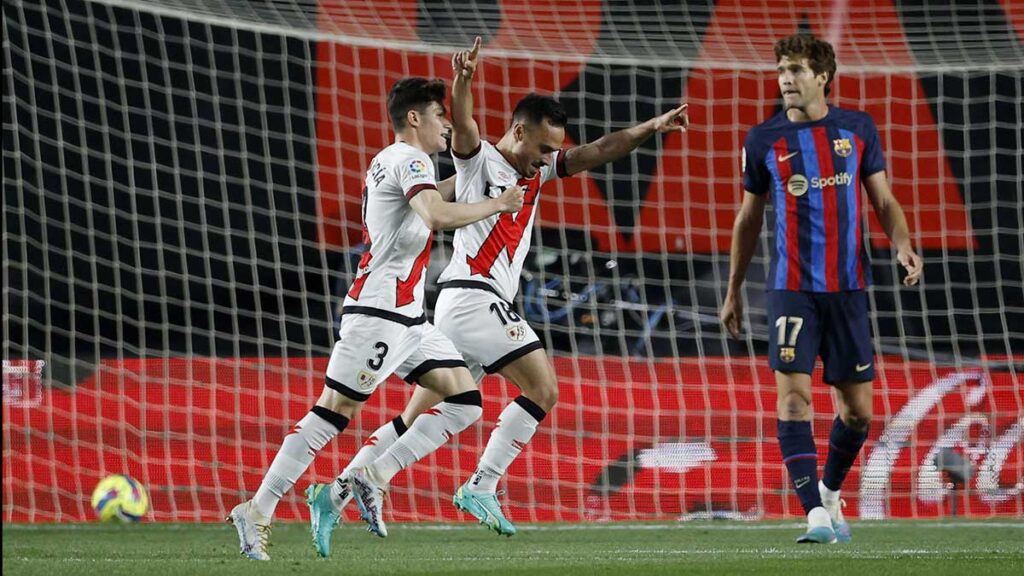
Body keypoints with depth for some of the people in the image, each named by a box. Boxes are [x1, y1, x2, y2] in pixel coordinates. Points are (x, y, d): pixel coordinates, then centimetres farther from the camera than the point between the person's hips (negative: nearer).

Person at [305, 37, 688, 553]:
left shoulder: (538, 171, 19)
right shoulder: (479, 158, -2)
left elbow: (599, 152, 16)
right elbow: (462, 125, -23)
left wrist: (652, 127, 5)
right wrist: (463, 80, -43)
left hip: (483, 308, 9)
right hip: (471, 295, -9)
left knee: (417, 415, 8)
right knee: (542, 388, -12)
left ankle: (335, 494, 6)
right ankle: (480, 487, -14)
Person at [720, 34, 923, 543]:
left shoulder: (857, 129, 5)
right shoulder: (764, 140, 4)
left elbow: (884, 201, 9)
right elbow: (748, 219, 13)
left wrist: (903, 246, -11)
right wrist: (733, 291, 16)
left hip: (848, 286, 1)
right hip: (791, 287, -1)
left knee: (857, 409, 5)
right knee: (794, 395, -16)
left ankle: (830, 493, 30)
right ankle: (816, 515, -18)